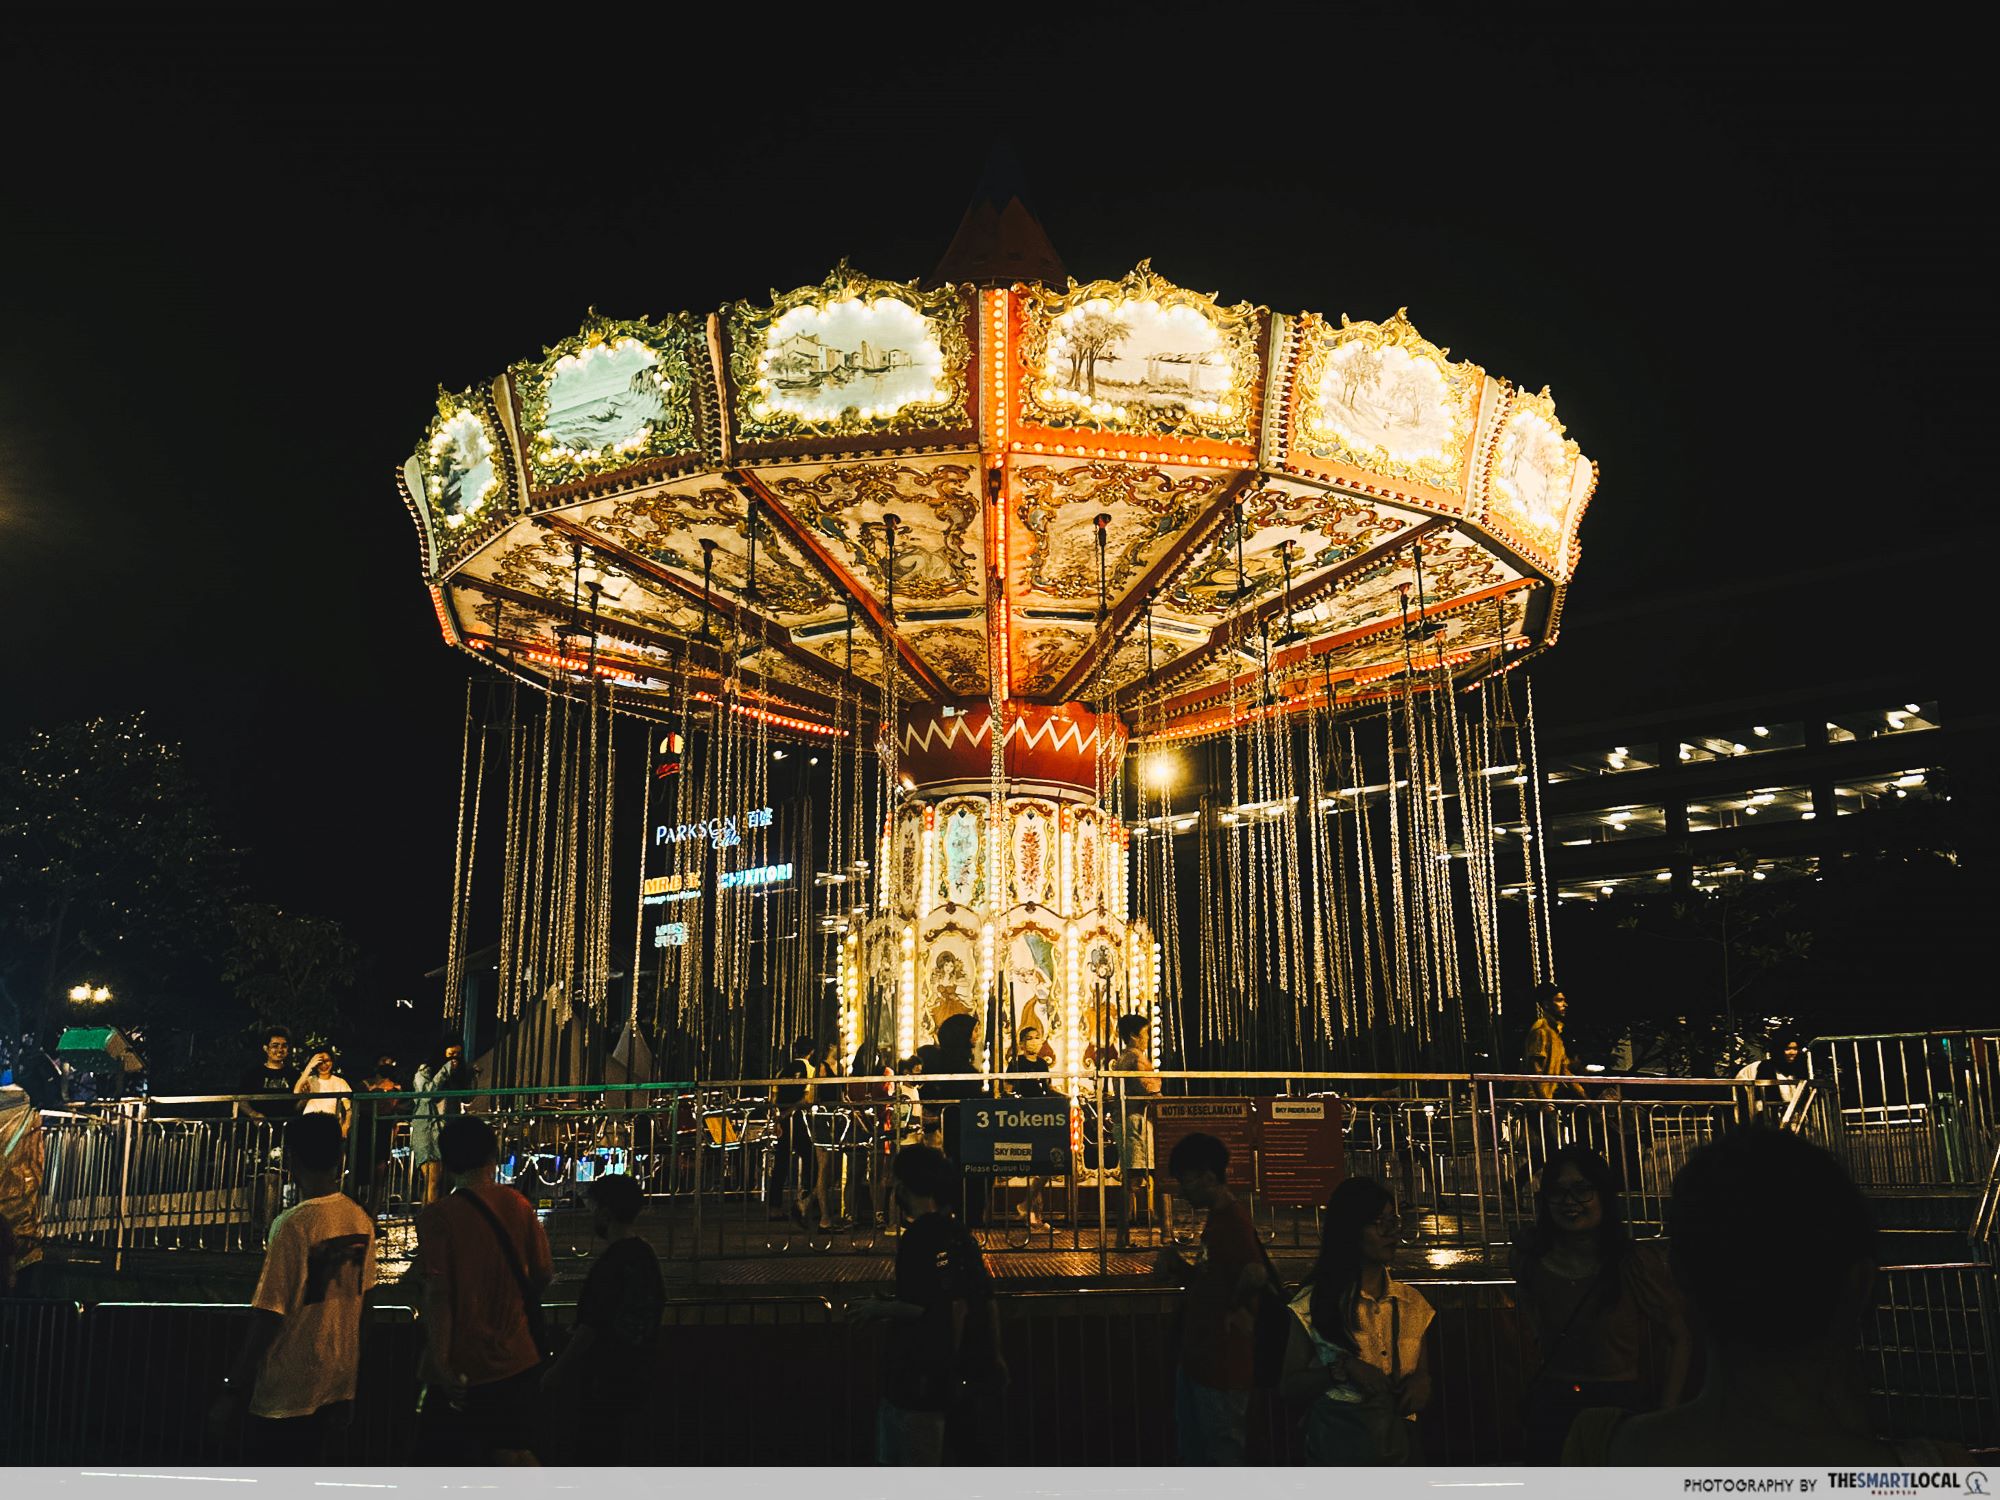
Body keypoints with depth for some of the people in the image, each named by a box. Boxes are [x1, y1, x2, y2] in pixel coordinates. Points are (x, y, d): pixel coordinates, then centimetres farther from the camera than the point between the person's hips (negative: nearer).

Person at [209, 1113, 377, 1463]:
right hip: (340, 1386, 6)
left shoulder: (294, 1224, -18)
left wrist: (232, 1391, -9)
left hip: (288, 1394, -6)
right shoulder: (361, 1220, 1)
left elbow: (268, 1316, -18)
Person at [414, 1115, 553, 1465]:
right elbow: (545, 1274, 7)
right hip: (518, 1359, 4)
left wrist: (440, 1363, -13)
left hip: (462, 1369, -4)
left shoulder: (438, 1216, -12)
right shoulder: (518, 1206, 0)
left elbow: (437, 1294, -17)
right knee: (513, 1450, 15)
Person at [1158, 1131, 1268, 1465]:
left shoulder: (1233, 1222, -23)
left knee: (1223, 1456, 5)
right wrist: (1177, 1266, 3)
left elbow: (1256, 1274, -41)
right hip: (1197, 1359, 10)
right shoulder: (1215, 1219, 10)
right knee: (1190, 1451, 22)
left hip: (1222, 1365, -10)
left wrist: (1238, 1309, -25)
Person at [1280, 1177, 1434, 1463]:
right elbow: (1288, 1386, -7)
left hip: (1399, 1447, 4)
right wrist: (1343, 1368, -21)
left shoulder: (1410, 1302, 5)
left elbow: (1423, 1371, 16)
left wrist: (1421, 1381, -7)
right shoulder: (1315, 1302, -7)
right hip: (1338, 1447, -4)